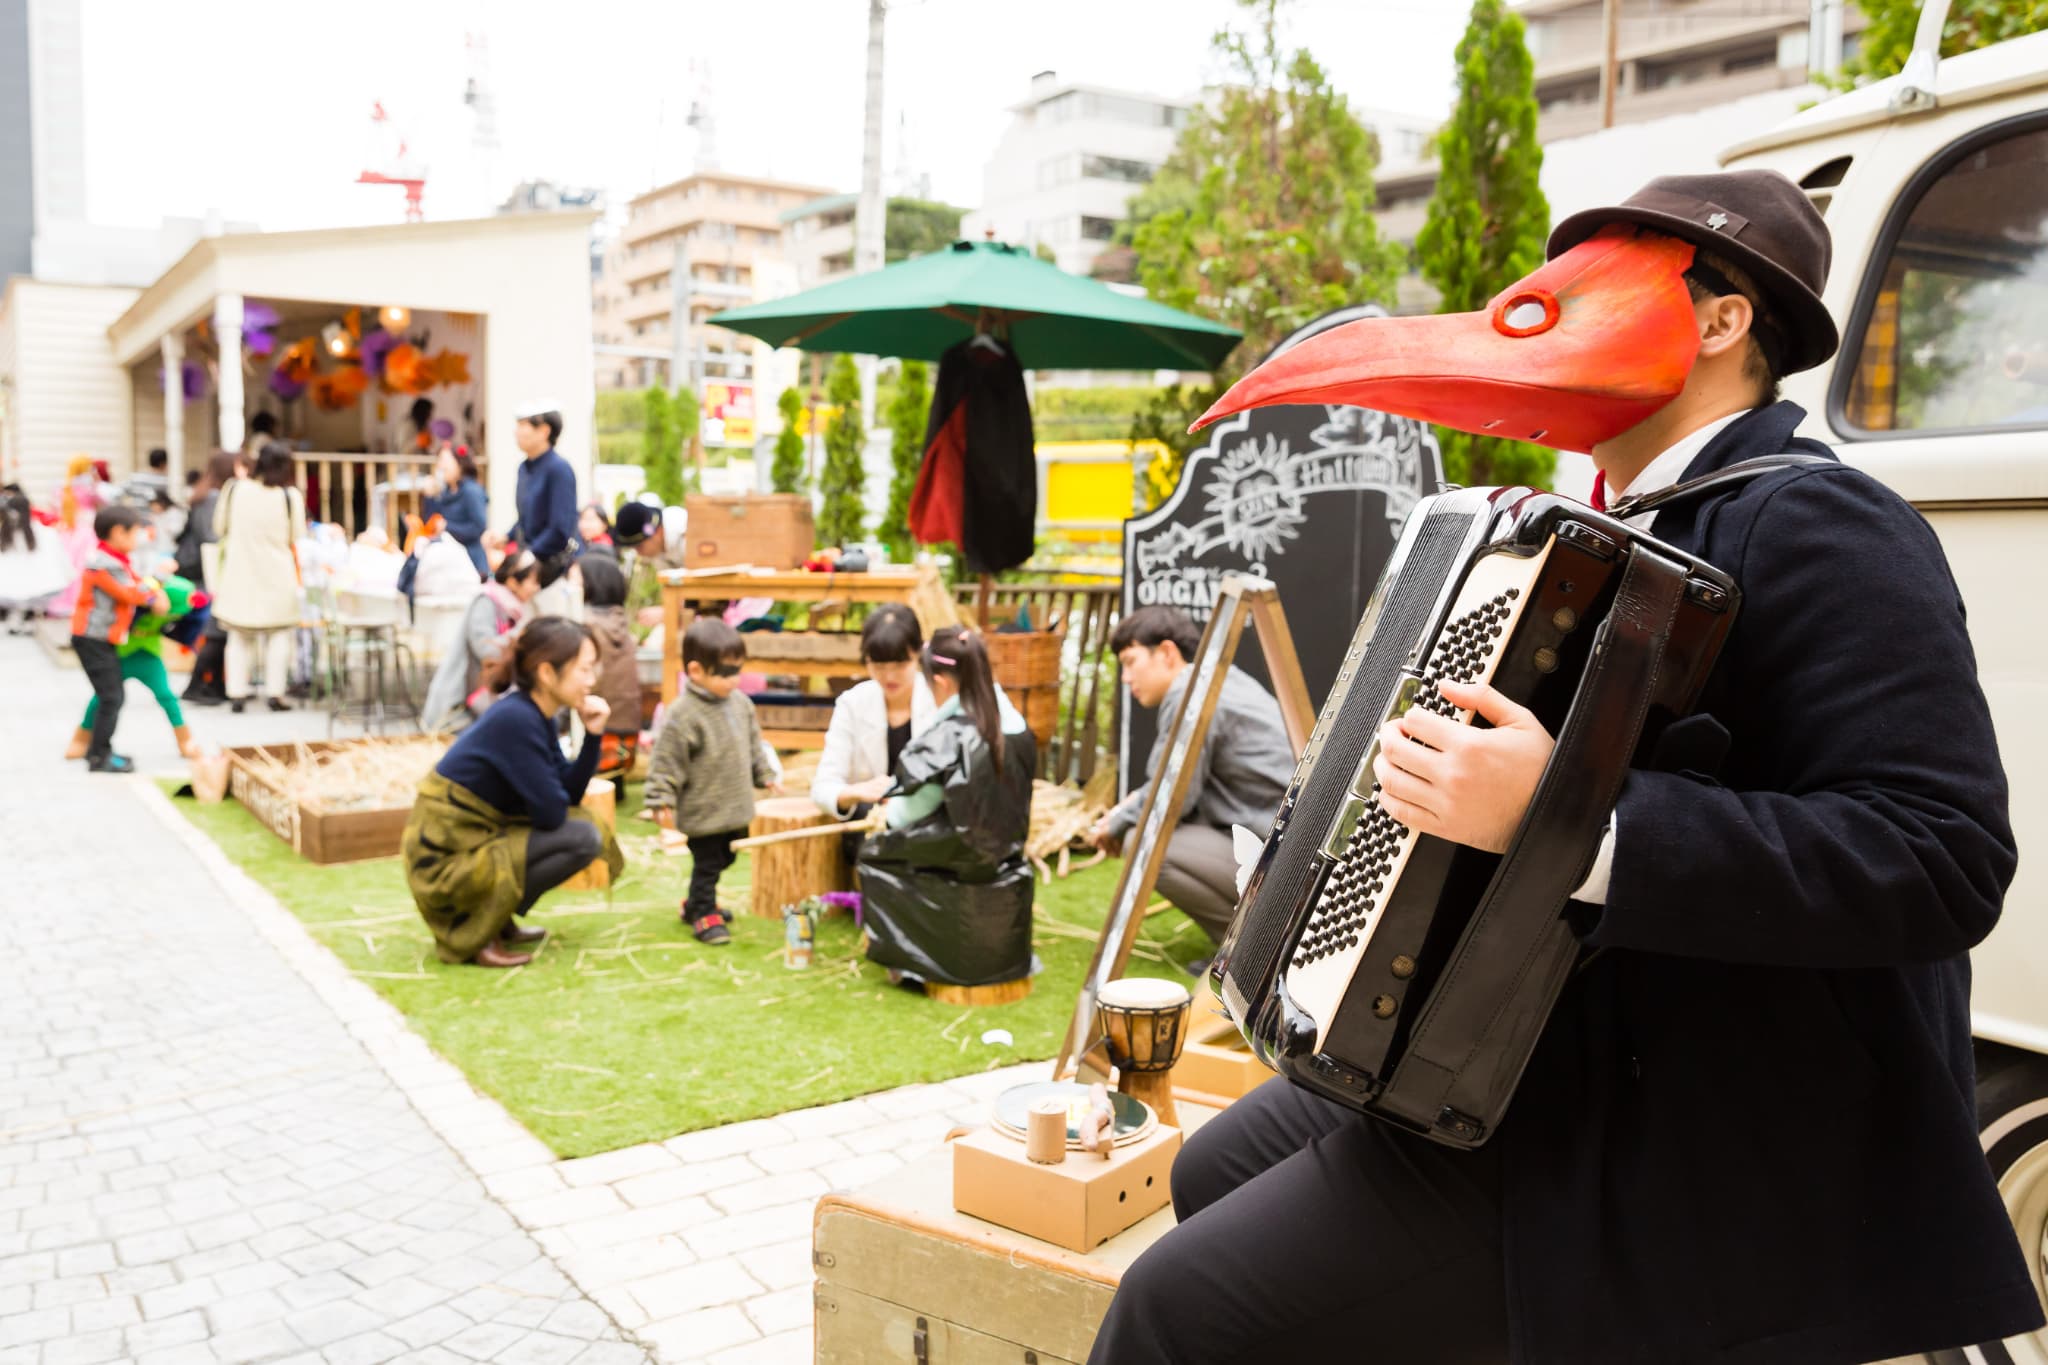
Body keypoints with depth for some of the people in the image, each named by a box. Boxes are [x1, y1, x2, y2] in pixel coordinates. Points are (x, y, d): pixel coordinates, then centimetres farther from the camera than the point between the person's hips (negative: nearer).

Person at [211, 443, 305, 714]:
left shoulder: (234, 489, -5)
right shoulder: (291, 496, -11)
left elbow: (219, 527, 5)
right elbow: (297, 539, -4)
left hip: (239, 573, 2)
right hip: (278, 575, -2)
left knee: (239, 636, 12)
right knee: (278, 633, 10)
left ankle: (236, 693, 10)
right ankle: (274, 693, 5)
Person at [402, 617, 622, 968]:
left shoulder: (535, 715, 6)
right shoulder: (515, 719, -22)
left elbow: (569, 794, 7)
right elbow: (550, 813, -20)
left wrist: (592, 735, -3)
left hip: (470, 841, 9)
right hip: (446, 861, -9)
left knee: (583, 822, 12)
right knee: (583, 838, -16)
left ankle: (497, 922, 12)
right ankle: (471, 936, -8)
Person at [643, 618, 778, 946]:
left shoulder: (740, 702, 3)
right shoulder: (681, 716, -20)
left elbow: (754, 745, 17)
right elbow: (665, 764, -17)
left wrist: (765, 776, 19)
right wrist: (661, 803, -18)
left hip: (736, 808, 8)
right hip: (703, 814, -8)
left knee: (725, 858, 21)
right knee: (706, 863, 3)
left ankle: (695, 904, 41)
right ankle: (703, 913, 23)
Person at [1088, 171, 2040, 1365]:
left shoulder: (1815, 526, -17)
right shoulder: (1641, 531, 12)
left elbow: (1942, 859, -28)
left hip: (1678, 1144, -10)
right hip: (1566, 1060, 10)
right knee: (1220, 1174, 19)